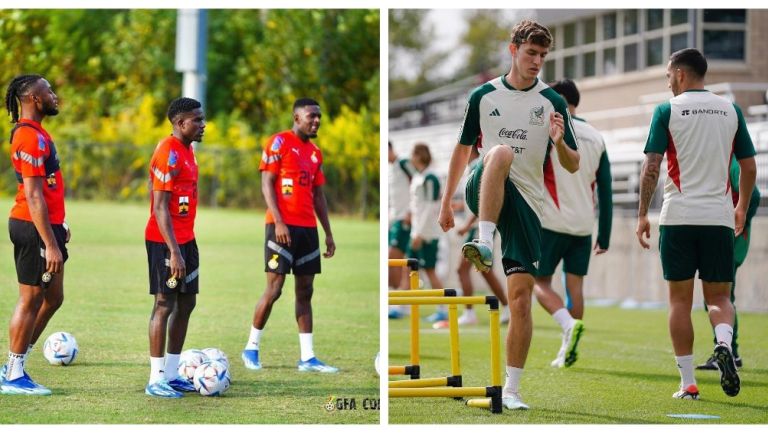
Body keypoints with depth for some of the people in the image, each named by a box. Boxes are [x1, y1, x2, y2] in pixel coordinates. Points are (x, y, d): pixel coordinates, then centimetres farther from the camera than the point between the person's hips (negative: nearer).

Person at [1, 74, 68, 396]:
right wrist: (50, 244, -23)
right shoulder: (31, 137, -18)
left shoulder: (36, 133, 14)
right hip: (34, 228, -10)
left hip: (46, 225, 10)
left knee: (53, 298, 14)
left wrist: (58, 227, 24)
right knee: (31, 300, -1)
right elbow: (33, 196, -22)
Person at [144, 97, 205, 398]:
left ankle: (171, 374, 18)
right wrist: (174, 251, -25)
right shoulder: (168, 153, -17)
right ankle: (156, 380, -2)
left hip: (185, 240, 10)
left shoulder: (186, 150, 13)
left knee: (186, 304, 11)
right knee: (165, 305, -6)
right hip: (166, 242, -10)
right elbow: (160, 208, -20)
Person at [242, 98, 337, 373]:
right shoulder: (280, 142, -5)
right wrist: (279, 221, -18)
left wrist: (328, 234, 15)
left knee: (305, 291, 6)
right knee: (274, 288, -6)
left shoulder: (315, 152, 16)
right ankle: (251, 348, 8)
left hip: (308, 227, 7)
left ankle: (308, 358, 6)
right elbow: (267, 183, -10)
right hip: (283, 226, -7)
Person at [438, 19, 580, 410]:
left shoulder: (552, 102, 4)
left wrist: (559, 142, -18)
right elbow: (462, 149, 17)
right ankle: (483, 244, -47)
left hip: (526, 204, 1)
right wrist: (446, 201, 17)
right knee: (501, 152, -35)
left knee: (521, 296, -6)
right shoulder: (484, 96, 7)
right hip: (483, 195, -1)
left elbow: (573, 166, 4)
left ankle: (511, 390, 1)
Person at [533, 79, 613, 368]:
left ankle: (569, 324, -20)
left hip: (552, 223, -5)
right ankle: (568, 351, 6)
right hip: (583, 225, 5)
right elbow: (605, 192, 10)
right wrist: (604, 236, 13)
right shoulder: (596, 138, 11)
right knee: (574, 285, 9)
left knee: (540, 281, 4)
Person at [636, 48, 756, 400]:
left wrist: (642, 215, -1)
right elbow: (749, 166, 11)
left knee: (680, 299, 6)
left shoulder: (667, 110, -1)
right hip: (719, 216, 2)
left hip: (678, 216, -2)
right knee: (718, 296, 10)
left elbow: (651, 166, -7)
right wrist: (742, 207, 24)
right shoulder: (731, 110, 8)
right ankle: (724, 344, -22)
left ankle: (688, 383, 4)